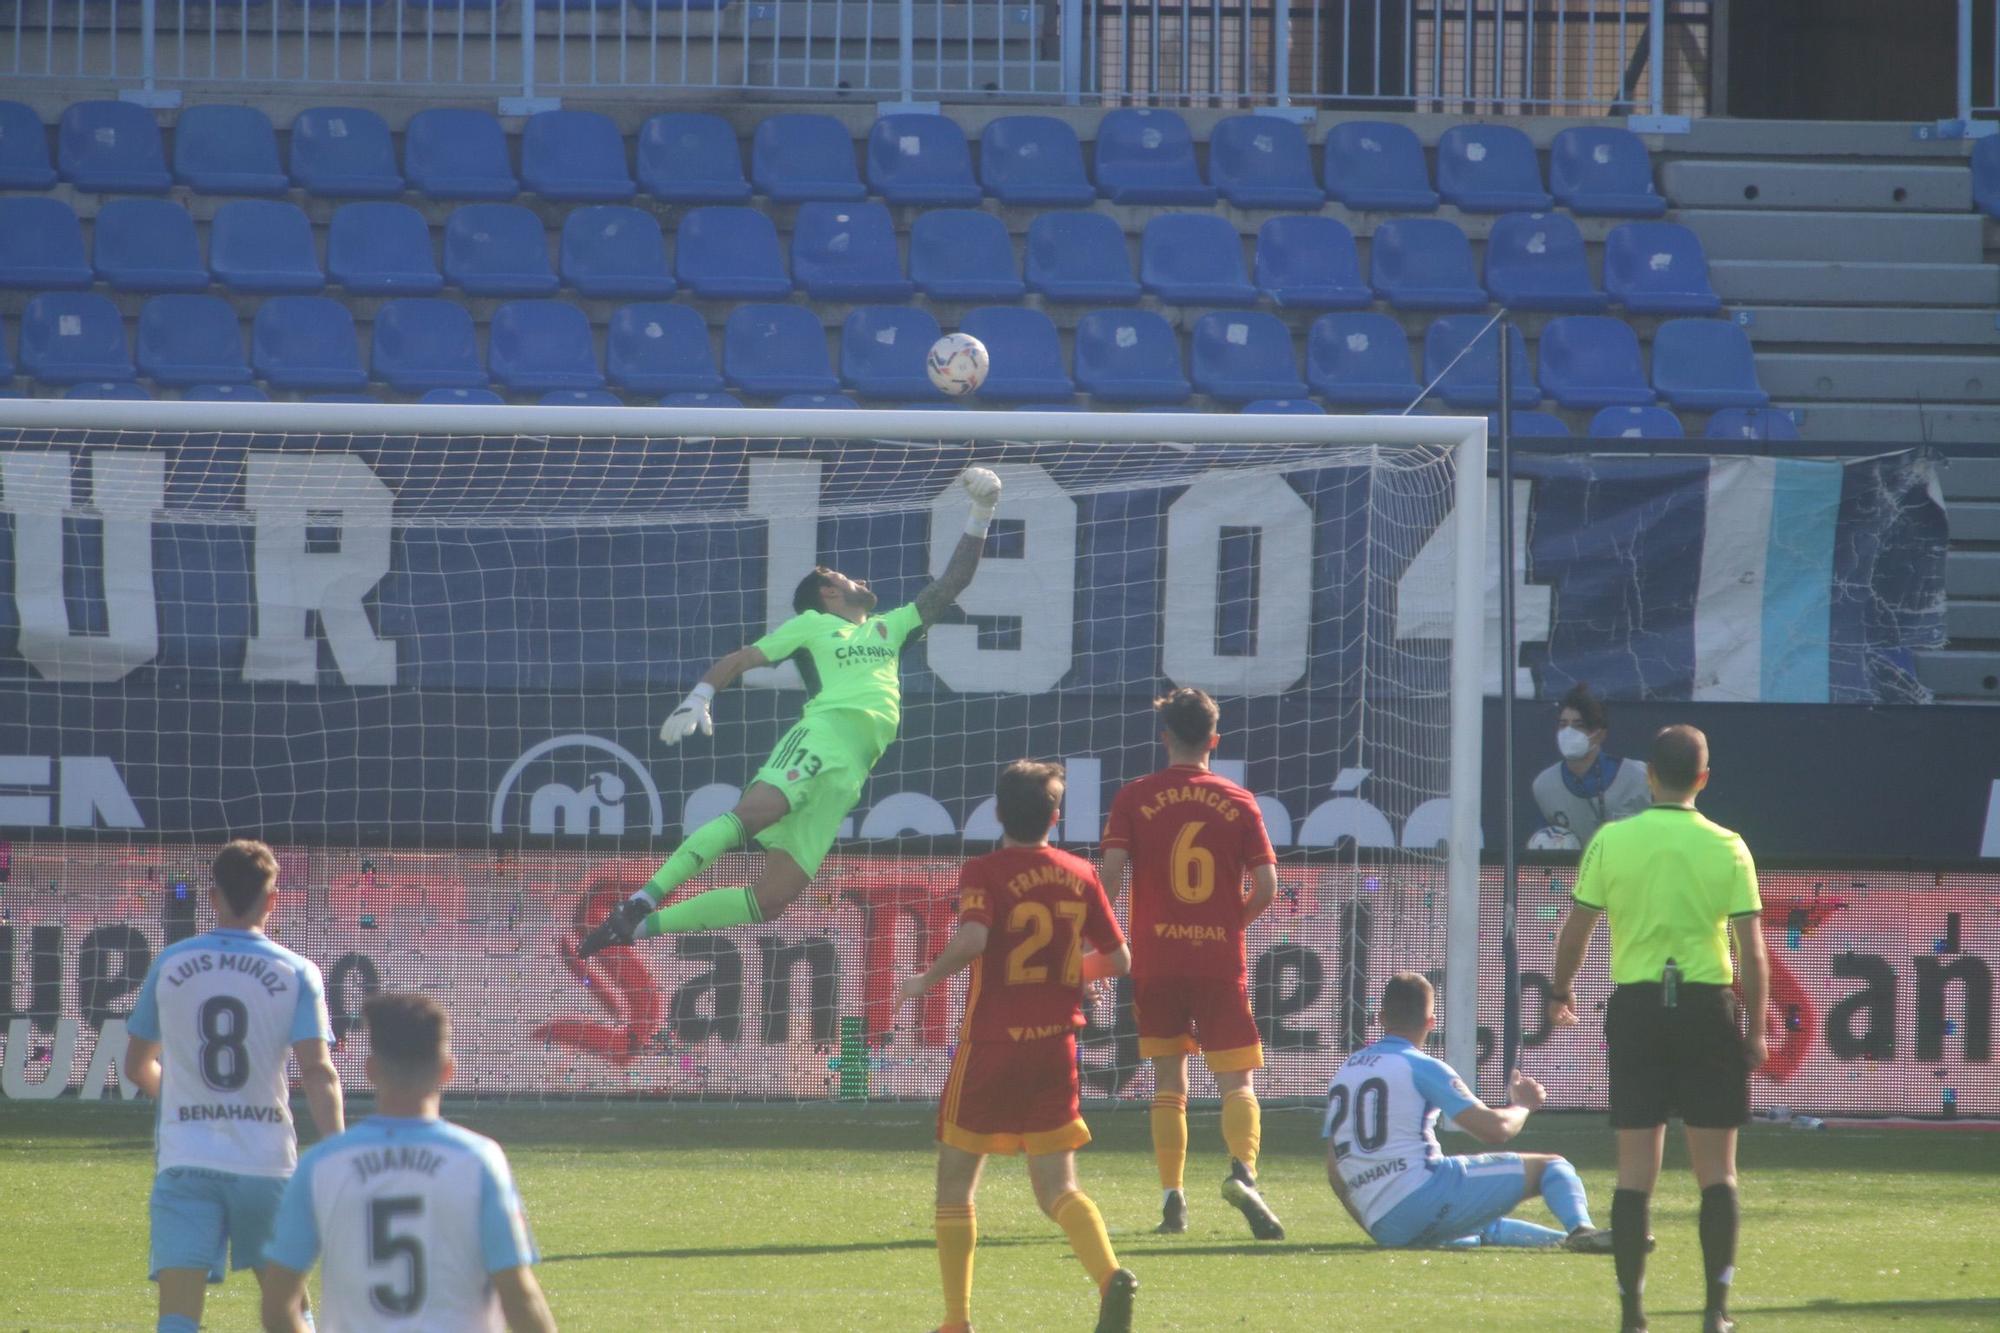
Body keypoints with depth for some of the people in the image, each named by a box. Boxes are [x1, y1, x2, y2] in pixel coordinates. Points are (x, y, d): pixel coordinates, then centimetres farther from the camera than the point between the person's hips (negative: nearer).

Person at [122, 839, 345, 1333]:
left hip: (185, 1161, 0)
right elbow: (318, 1073, -12)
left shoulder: (169, 965, 4)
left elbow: (137, 1066, 15)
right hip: (268, 1160, 0)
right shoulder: (296, 973, -1)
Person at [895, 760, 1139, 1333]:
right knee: (1056, 1188, 6)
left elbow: (973, 937, -26)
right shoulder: (1079, 875, 4)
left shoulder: (983, 873, -9)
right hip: (1056, 1046, 3)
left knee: (955, 1181, 11)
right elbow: (1119, 960, 7)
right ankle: (1110, 1275, -22)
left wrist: (927, 979, -9)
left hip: (991, 1043, -3)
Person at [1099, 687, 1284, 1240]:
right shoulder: (1239, 803, 2)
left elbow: (1110, 873, -10)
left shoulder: (1134, 799, 0)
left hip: (1155, 961, 0)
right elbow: (1266, 886, -3)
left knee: (1168, 1079, 11)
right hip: (1221, 961, 0)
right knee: (1235, 1081, 1)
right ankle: (1243, 1170, -25)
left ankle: (1172, 1195, 2)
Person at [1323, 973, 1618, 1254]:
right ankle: (1580, 1229, -28)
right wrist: (1524, 1105, 16)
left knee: (1487, 1230, 36)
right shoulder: (1421, 1066, -1)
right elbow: (1495, 1129, -6)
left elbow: (1336, 1175, 22)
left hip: (1384, 1230, 7)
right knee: (1550, 1165, -1)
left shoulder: (1344, 1073, 20)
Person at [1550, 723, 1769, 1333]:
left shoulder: (1611, 842, -2)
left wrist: (1560, 991, 20)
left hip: (1636, 1007, 1)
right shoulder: (1727, 848, -3)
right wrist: (1755, 1028, 4)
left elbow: (1575, 931, 3)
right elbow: (1753, 951, -4)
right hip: (1708, 1006, -1)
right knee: (1716, 1170, 6)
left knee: (1635, 1170, 4)